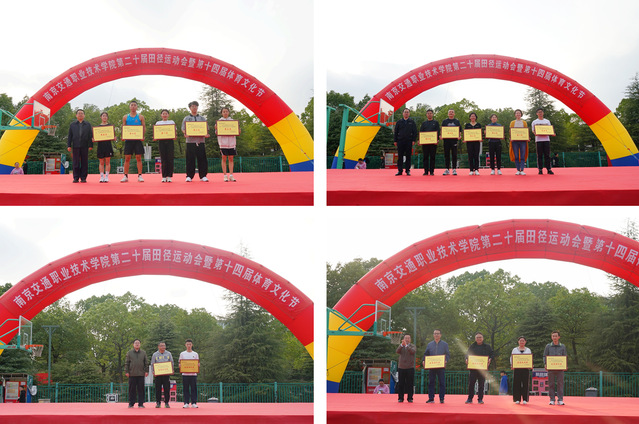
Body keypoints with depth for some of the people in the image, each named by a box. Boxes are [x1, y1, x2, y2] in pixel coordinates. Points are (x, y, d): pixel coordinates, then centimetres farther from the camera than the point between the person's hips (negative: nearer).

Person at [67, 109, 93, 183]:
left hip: (84, 146, 0)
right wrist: (69, 146, 0)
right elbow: (70, 136, 10)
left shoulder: (88, 124, 12)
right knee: (76, 163, -1)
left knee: (84, 162, 0)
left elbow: (90, 136, 7)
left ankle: (83, 178, 3)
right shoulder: (72, 124, 13)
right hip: (75, 146, 0)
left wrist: (90, 145, -3)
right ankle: (76, 178, 3)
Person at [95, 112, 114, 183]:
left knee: (107, 161, -2)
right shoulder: (98, 126, 10)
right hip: (100, 145, 1)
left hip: (108, 144, -1)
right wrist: (94, 140, -10)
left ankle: (106, 177, 0)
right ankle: (101, 177, 5)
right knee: (101, 162, 2)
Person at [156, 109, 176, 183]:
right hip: (161, 141, 1)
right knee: (163, 159, -3)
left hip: (170, 141, -1)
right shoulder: (158, 123, 15)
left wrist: (174, 137, -12)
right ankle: (164, 176, -1)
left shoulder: (172, 122, 13)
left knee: (170, 159, -6)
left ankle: (169, 176, -4)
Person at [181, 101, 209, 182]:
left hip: (200, 141, 1)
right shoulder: (186, 118, 12)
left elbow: (206, 129, 11)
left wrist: (206, 134, -10)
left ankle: (203, 176, 3)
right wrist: (186, 134, -15)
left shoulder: (202, 118, 15)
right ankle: (189, 176, 2)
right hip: (190, 141, -1)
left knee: (202, 159, -2)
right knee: (190, 159, -3)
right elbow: (183, 129, 6)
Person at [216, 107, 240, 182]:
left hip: (231, 141, 2)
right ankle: (225, 176, 2)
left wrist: (239, 131, -10)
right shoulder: (219, 121, 5)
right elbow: (217, 133, 2)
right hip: (223, 142, -2)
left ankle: (231, 175, 4)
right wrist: (216, 129, -17)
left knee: (231, 158, 2)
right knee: (224, 158, -1)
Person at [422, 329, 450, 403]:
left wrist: (445, 360, -17)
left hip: (441, 367, -2)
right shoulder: (429, 344, 15)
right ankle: (431, 398, 6)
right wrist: (423, 361, -6)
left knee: (442, 383, -2)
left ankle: (441, 399, 3)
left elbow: (448, 354, 3)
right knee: (431, 382, 1)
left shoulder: (445, 344, 8)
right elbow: (426, 354, 13)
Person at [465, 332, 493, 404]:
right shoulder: (472, 346, 13)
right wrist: (467, 359, -7)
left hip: (483, 368, 0)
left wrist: (489, 359, -9)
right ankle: (470, 398, 4)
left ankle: (480, 399, 8)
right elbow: (467, 354, 13)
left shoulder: (487, 346, 11)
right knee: (471, 383, -4)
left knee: (481, 384, 1)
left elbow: (491, 354, 10)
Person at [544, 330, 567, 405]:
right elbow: (545, 356, 10)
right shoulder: (548, 346, 10)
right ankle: (552, 400, 4)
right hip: (550, 368, 0)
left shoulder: (563, 346, 11)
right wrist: (545, 364, -7)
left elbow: (565, 356, 11)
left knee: (560, 383, -3)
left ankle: (560, 400, 0)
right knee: (551, 384, 0)